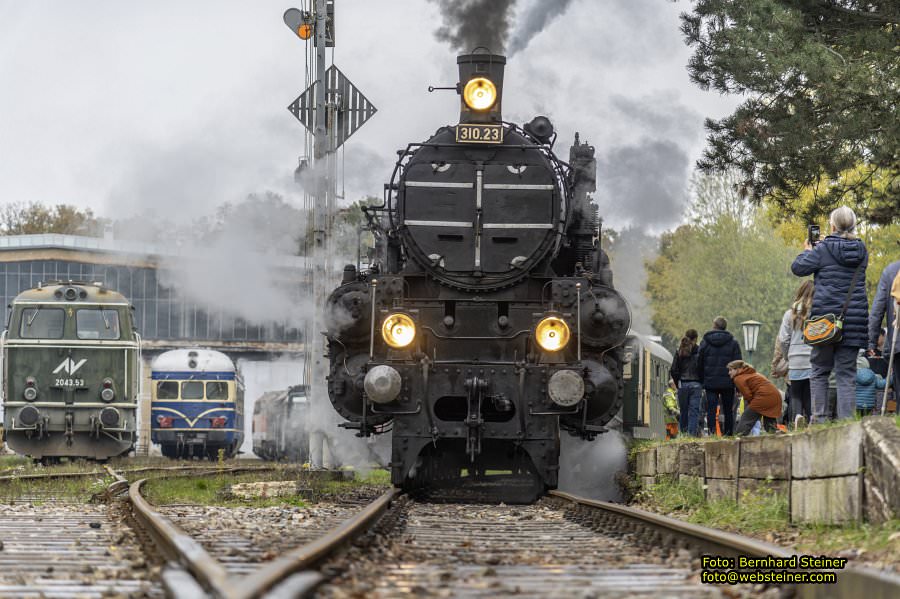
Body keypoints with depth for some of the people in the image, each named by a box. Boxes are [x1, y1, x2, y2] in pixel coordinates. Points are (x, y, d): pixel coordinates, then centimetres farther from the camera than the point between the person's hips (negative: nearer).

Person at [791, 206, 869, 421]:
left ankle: (819, 418, 0)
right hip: (854, 318, 3)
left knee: (819, 371, 7)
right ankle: (846, 420, -4)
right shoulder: (861, 252, 7)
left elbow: (798, 268, -3)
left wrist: (807, 251, 17)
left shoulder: (823, 250, -6)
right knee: (847, 374, 4)